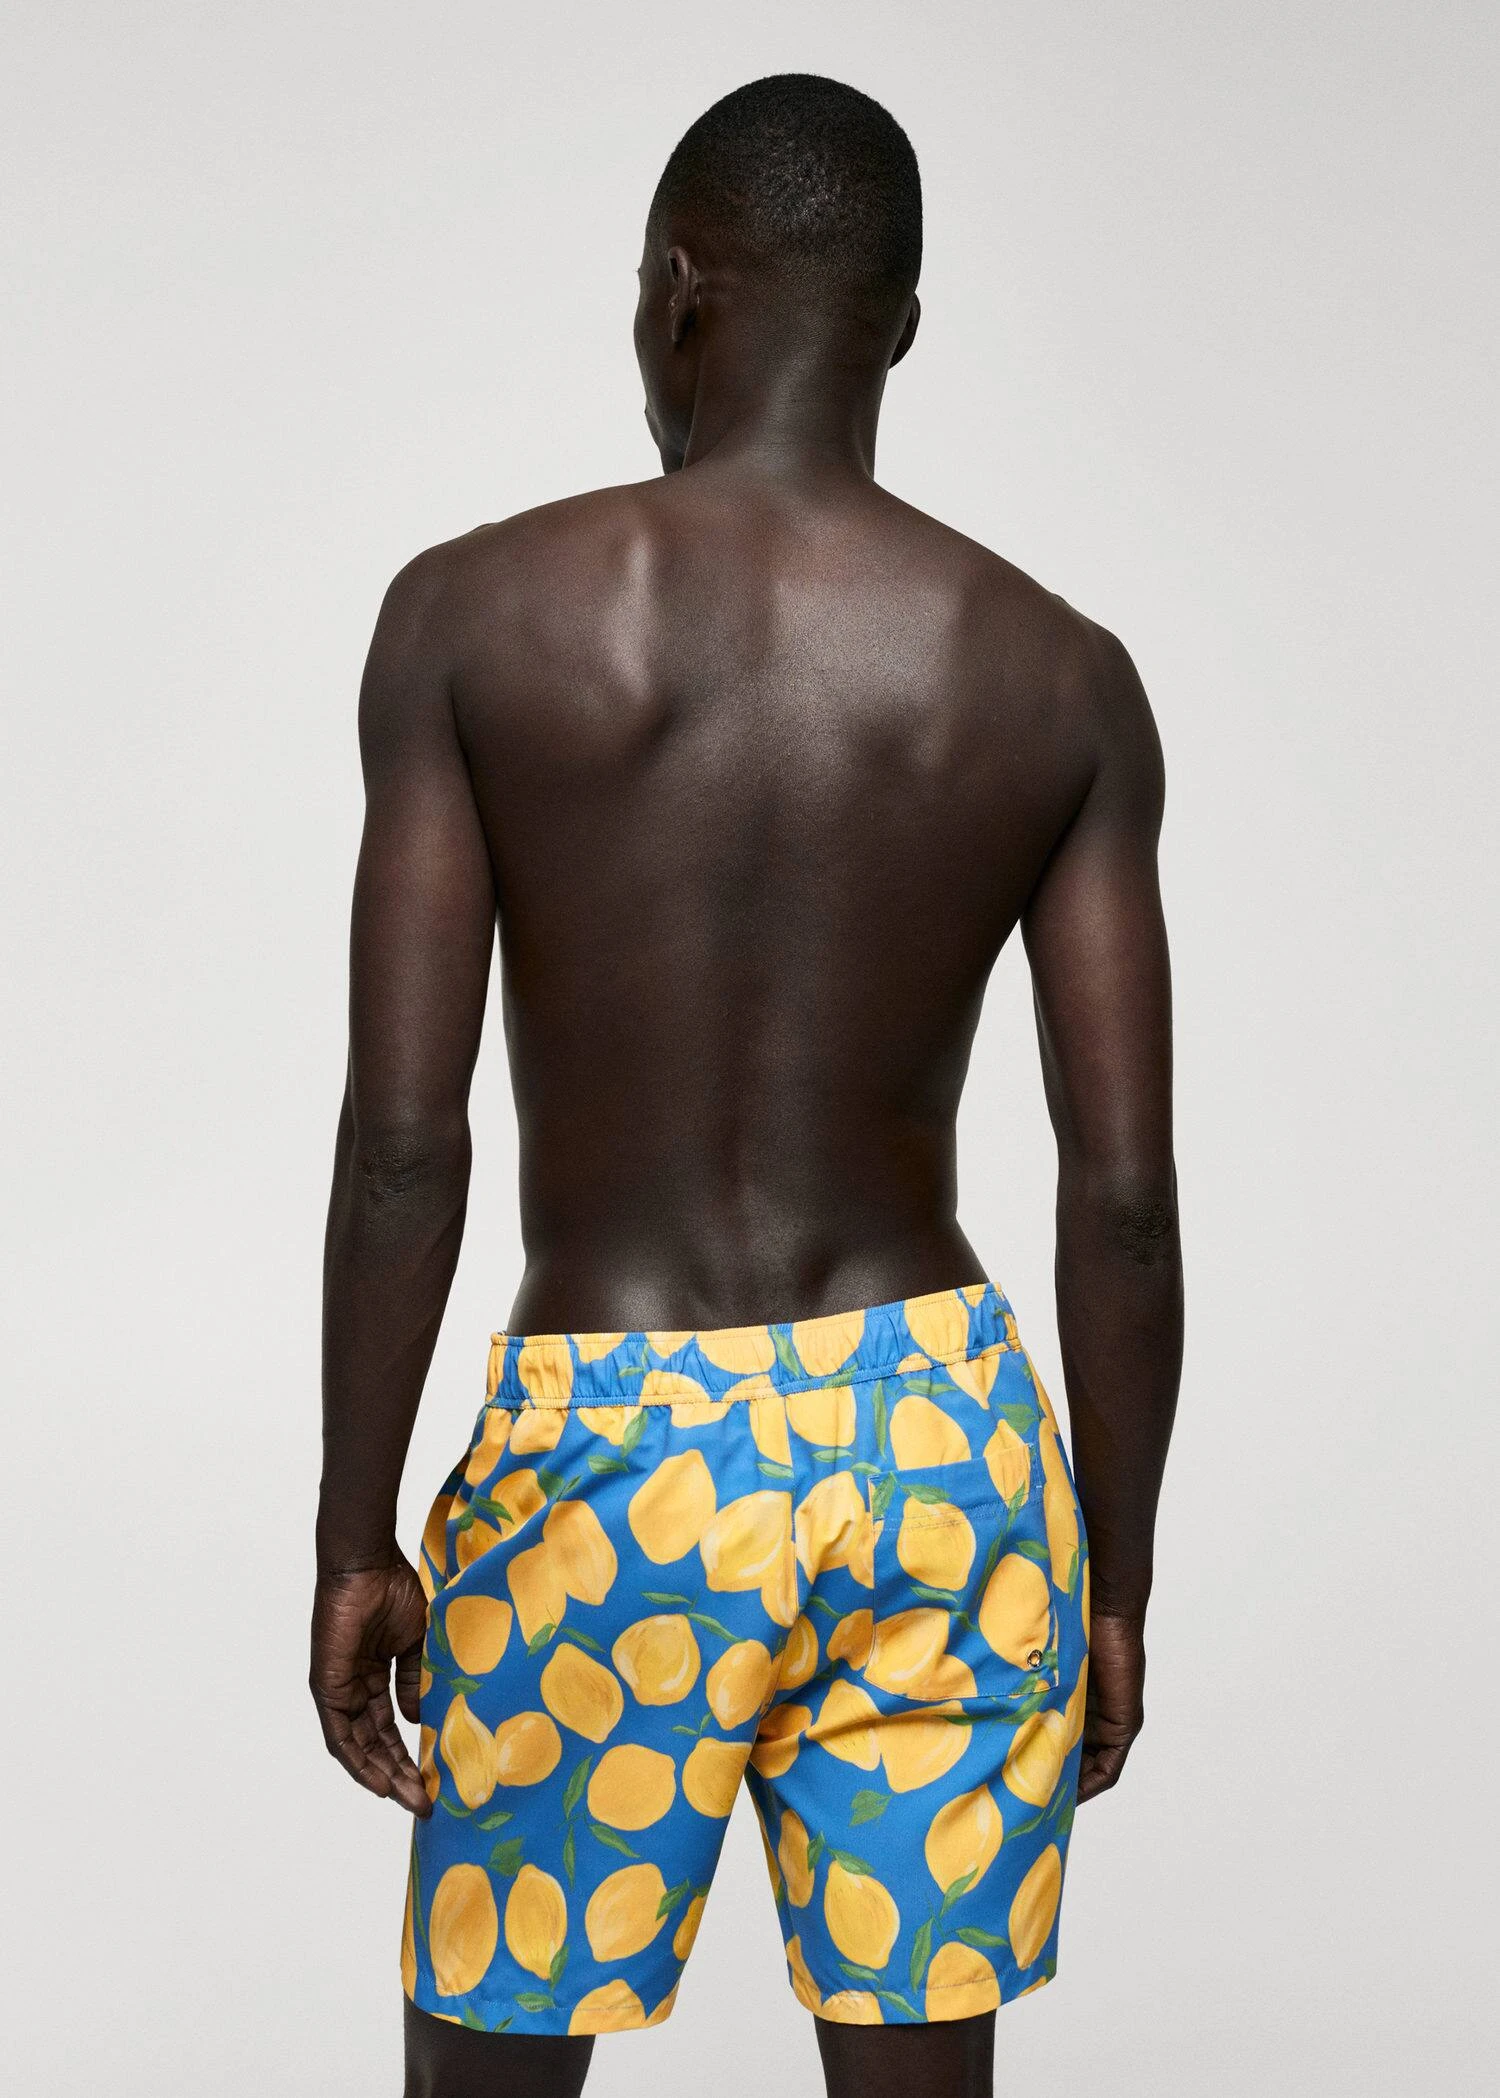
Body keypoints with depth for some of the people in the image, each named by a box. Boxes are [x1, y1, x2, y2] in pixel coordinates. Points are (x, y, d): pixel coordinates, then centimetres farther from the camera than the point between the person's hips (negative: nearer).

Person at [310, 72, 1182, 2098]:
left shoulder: (476, 613, -7)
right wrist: (1117, 1582, 9)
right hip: (942, 1437, 2)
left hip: (616, 1456, -2)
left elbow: (404, 1136, -11)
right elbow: (1125, 1195, -3)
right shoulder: (1062, 677, -1)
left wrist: (356, 1535, -1)